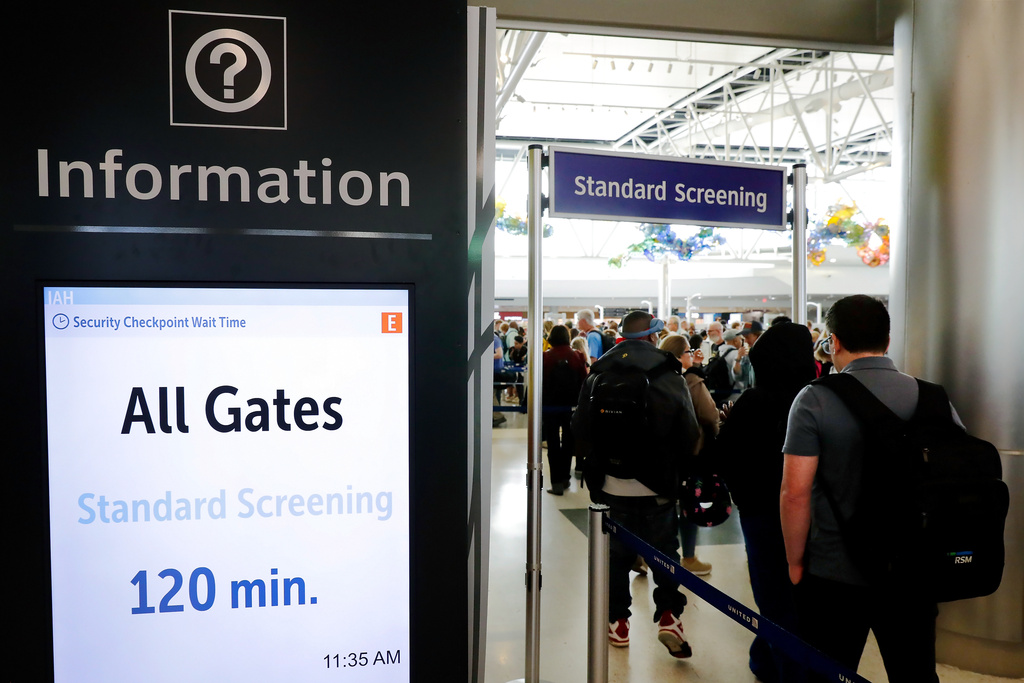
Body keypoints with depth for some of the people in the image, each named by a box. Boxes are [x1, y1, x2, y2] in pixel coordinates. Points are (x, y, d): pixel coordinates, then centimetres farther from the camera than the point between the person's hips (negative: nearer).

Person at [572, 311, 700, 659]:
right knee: (664, 550, 13)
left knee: (617, 553, 14)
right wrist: (676, 467, 6)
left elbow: (580, 428, 2)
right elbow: (688, 430, -9)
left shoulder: (598, 373, 0)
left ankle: (618, 621, 22)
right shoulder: (669, 373, -8)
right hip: (657, 484, -2)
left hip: (611, 484, 2)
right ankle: (668, 615, 5)